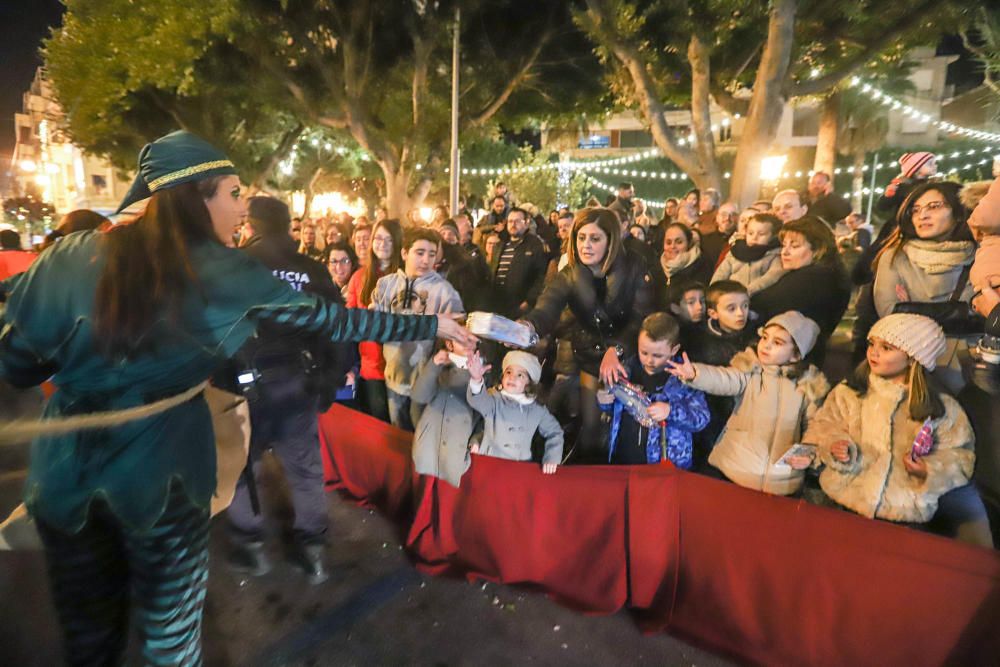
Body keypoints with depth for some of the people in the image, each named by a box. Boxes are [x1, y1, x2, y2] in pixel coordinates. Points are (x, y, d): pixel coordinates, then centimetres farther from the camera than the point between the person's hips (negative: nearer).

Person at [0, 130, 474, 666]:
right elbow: (331, 320, -9)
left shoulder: (70, 257, -3)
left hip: (64, 469, 4)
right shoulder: (224, 274, -11)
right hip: (162, 468, -3)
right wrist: (431, 325, -1)